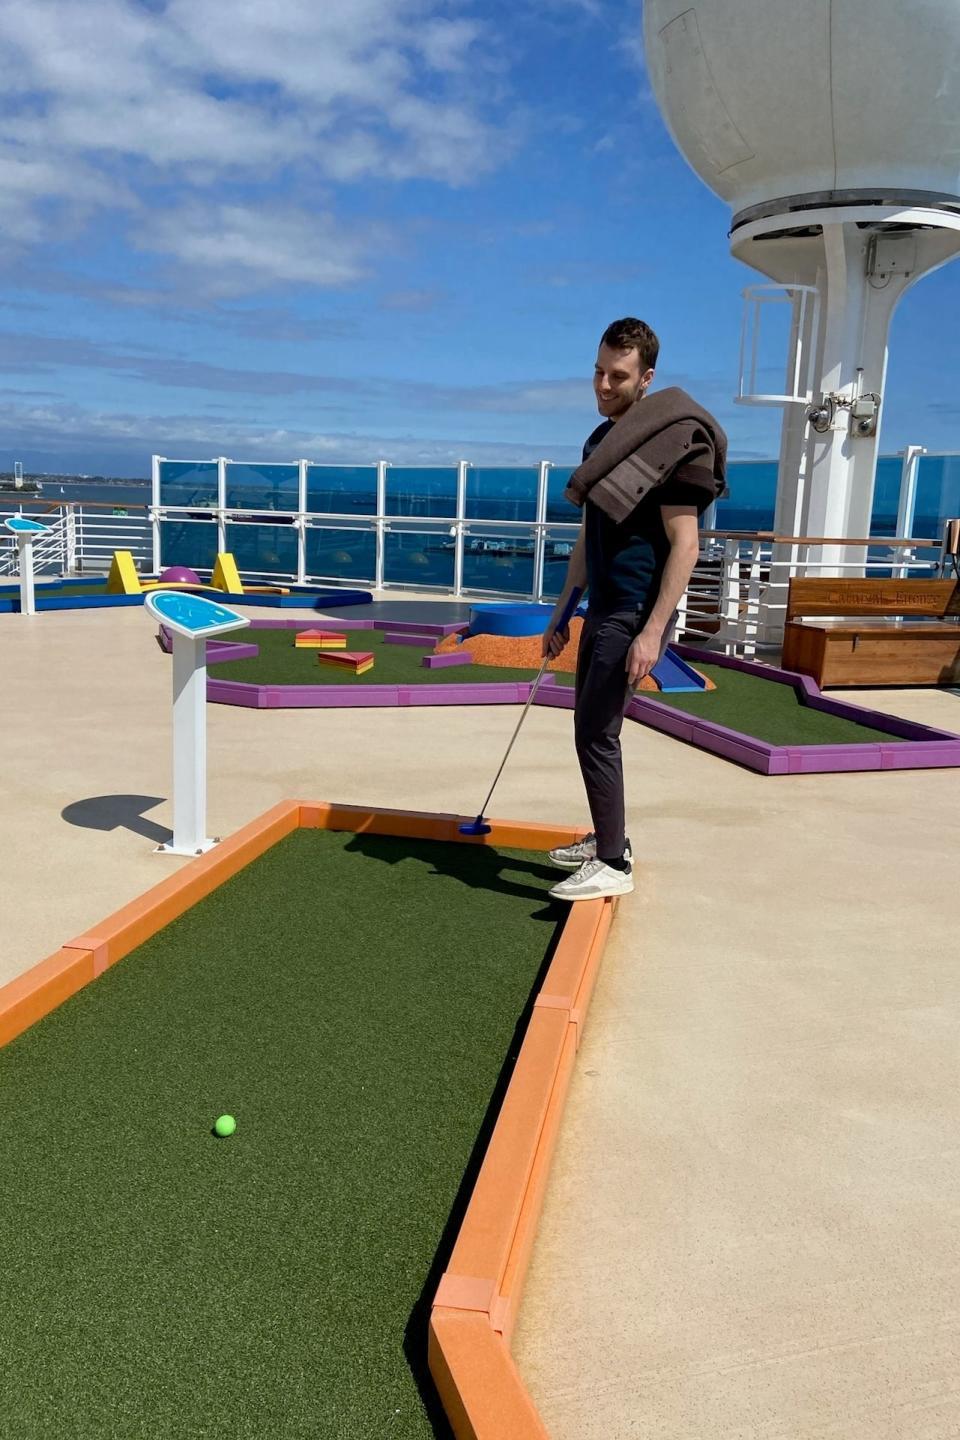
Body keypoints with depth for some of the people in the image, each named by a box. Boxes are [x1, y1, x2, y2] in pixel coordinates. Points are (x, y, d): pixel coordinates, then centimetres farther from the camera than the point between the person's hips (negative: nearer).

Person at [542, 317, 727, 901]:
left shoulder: (671, 442, -13)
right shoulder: (603, 440, 14)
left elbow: (684, 545, -18)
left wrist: (652, 632, -24)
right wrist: (563, 612, 19)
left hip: (635, 615, -9)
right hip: (602, 610, 9)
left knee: (596, 734, -8)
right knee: (593, 730, 14)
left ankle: (614, 865, 3)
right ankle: (607, 840, 28)